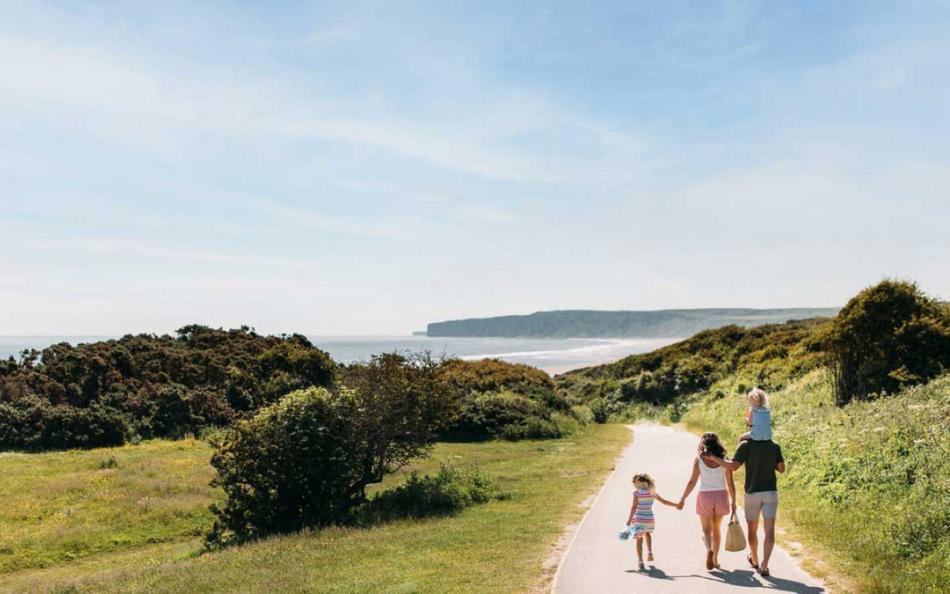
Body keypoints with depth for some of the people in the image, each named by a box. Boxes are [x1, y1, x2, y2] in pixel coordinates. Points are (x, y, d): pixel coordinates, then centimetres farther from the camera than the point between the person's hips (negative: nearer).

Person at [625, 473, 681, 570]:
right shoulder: (652, 492, 5)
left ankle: (640, 561, -6)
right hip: (650, 518, 4)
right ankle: (650, 552, 21)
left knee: (639, 540, 1)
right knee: (647, 533, 33)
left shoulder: (637, 493, -8)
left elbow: (634, 507, -14)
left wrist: (629, 519, -11)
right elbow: (664, 501, 11)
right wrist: (676, 505, 23)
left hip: (639, 519, -4)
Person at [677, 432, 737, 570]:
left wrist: (682, 499, -1)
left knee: (706, 529, 6)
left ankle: (709, 550, -21)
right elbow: (730, 483, -1)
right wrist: (733, 502, 8)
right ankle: (715, 559, 24)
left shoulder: (698, 460, -7)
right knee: (717, 529, 19)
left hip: (705, 496, -2)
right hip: (721, 496, 2)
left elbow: (692, 482, -8)